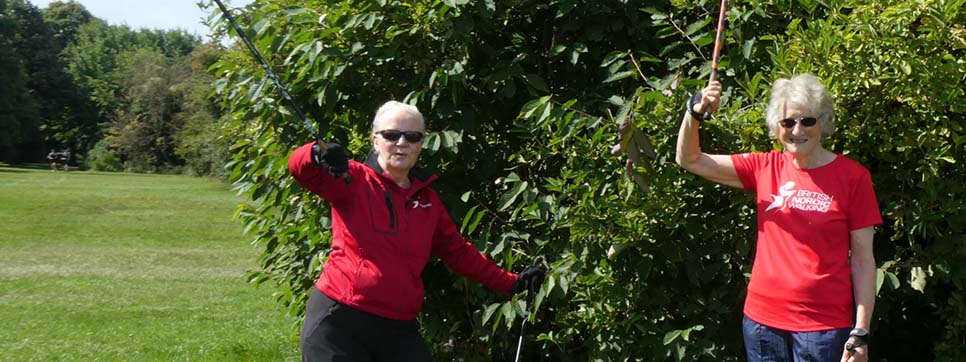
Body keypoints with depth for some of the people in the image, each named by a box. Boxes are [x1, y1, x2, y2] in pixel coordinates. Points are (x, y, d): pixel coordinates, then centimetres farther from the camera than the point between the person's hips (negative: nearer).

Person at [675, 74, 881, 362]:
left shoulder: (852, 177, -4)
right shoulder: (765, 167, 6)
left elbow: (863, 259, -4)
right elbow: (690, 160, 8)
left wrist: (861, 333, -9)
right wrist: (695, 113, -10)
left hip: (823, 325, -3)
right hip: (762, 318, 4)